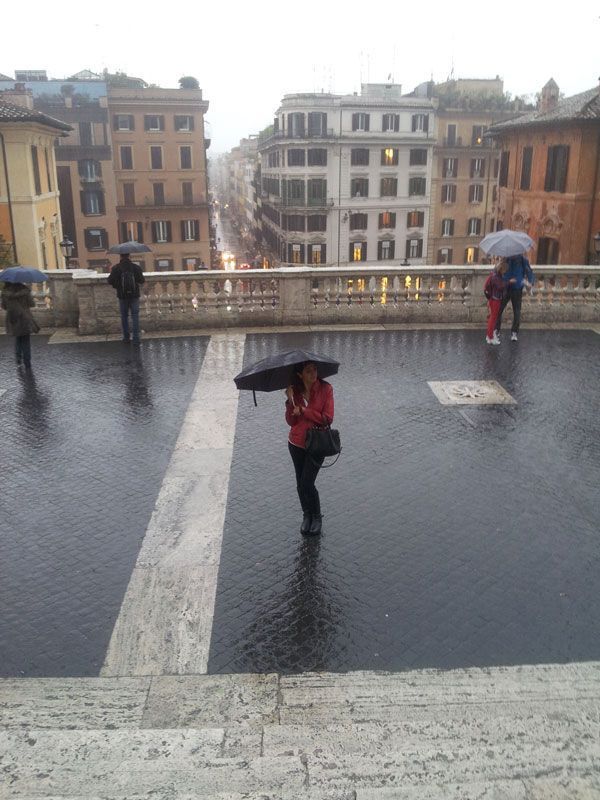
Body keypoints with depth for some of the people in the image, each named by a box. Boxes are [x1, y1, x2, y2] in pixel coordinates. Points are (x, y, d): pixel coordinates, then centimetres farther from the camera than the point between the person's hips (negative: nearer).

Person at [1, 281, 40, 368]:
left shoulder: (5, 292, -2)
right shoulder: (25, 290, -10)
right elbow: (32, 303, -4)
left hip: (12, 319, 3)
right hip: (25, 319, -3)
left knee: (17, 340, 23)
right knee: (26, 342, 3)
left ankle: (19, 361, 16)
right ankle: (27, 365, 0)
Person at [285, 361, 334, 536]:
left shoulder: (325, 389, -11)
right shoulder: (295, 390, -2)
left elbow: (327, 419, -16)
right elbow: (290, 421, -5)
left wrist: (303, 411, -18)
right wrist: (290, 401, -19)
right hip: (296, 444, 4)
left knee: (307, 484, -9)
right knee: (300, 484, 12)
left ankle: (317, 517, 15)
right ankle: (307, 516, 33)